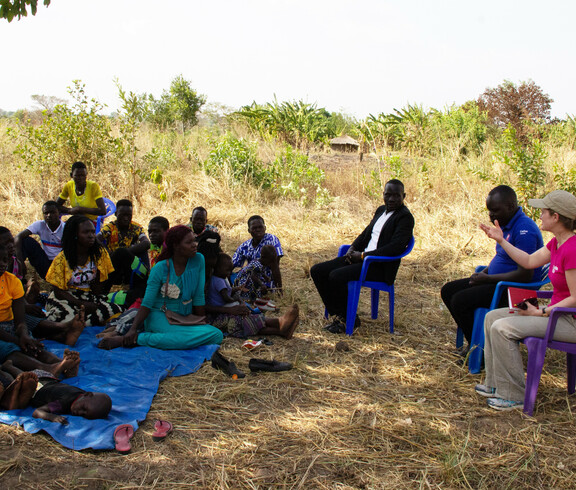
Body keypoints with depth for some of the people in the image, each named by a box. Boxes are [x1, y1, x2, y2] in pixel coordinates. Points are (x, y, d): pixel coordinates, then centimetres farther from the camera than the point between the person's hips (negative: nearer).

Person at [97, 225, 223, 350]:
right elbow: (147, 304, -11)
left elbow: (199, 296, 3)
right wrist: (132, 329, -23)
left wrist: (201, 321, 2)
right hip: (159, 316, -6)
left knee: (217, 335, -24)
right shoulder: (160, 269, -10)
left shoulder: (198, 260, -2)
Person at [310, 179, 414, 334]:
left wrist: (363, 255, -19)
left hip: (381, 266, -9)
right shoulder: (381, 210, 16)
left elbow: (395, 248, -21)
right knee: (317, 271, -3)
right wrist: (352, 248, 2)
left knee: (336, 276, -29)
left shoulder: (405, 217, -10)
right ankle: (337, 314, 4)